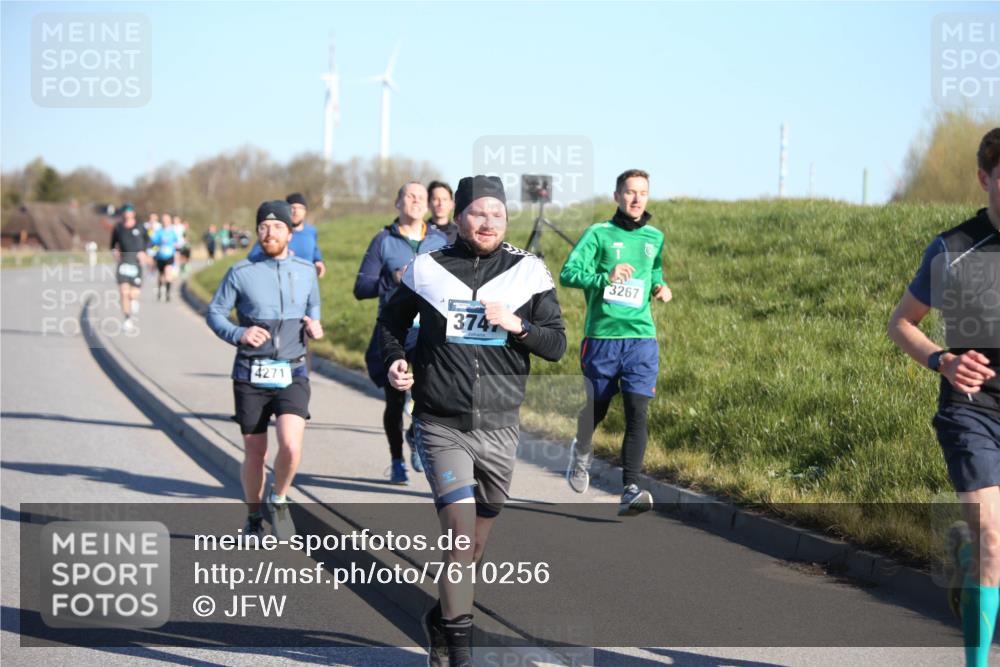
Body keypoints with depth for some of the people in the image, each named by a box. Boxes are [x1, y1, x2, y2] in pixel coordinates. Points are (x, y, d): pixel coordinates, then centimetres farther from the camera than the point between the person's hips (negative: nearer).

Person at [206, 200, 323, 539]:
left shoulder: (306, 271, 7)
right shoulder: (242, 272, -1)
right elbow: (214, 312, 4)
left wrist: (315, 328, -1)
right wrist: (238, 334, -15)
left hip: (292, 375, 1)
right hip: (250, 376, -1)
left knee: (291, 447, -19)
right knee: (254, 453, 6)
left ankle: (279, 499, 10)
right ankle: (253, 518, 28)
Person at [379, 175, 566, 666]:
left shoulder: (529, 272, 2)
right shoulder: (428, 268, 1)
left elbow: (556, 345, 2)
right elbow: (392, 318, 18)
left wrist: (516, 325, -15)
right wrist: (394, 360, 0)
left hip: (498, 428, 2)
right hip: (441, 427, -2)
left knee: (477, 543, 12)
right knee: (461, 534, -15)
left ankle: (442, 620, 36)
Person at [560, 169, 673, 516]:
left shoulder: (655, 238, 12)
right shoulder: (599, 234, -2)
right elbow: (568, 273, -11)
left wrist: (659, 288, 8)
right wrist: (605, 278, -26)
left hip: (641, 337, 2)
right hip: (601, 336, -2)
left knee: (637, 414, -12)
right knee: (596, 408, 13)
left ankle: (631, 491, -16)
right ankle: (582, 452, 46)